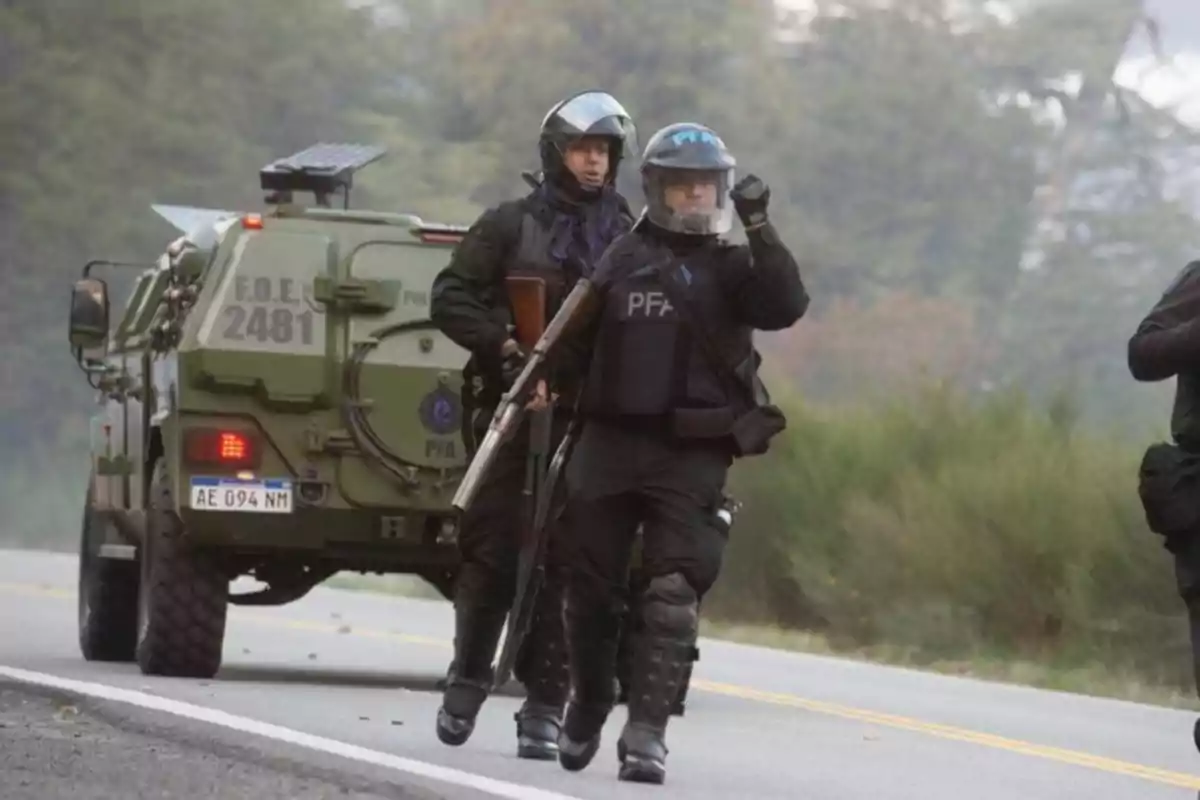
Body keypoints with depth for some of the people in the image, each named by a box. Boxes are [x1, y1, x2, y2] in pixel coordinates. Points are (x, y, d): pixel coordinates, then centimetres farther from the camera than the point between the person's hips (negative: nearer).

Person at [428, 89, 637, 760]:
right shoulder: (510, 226, 7)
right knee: (491, 551, 3)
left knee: (565, 563, -3)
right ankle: (468, 679, 20)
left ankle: (546, 704, 0)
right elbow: (450, 299, 3)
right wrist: (505, 345, -10)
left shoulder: (631, 238, 9)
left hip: (590, 421, 0)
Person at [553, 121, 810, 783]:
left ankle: (646, 734, -15)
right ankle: (586, 711, 29)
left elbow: (786, 307, -12)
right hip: (609, 442, 2)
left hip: (691, 454, -2)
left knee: (673, 595, -12)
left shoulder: (731, 267, 6)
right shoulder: (622, 258, 12)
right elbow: (579, 339, 15)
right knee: (591, 591, 7)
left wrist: (759, 231, -18)